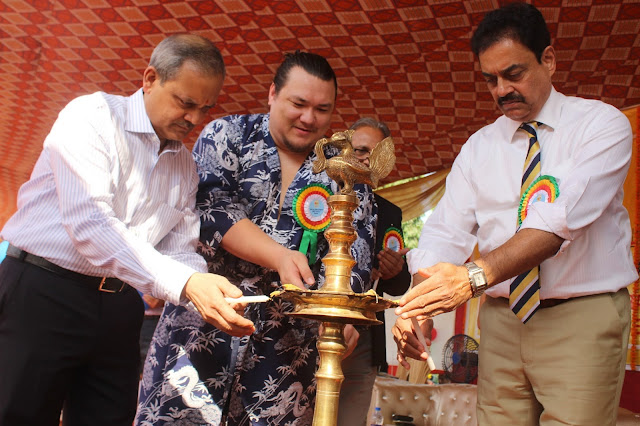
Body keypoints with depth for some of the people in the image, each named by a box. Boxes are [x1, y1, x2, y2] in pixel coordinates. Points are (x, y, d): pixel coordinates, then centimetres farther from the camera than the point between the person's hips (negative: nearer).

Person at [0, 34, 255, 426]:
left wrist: (213, 297, -13)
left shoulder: (186, 166, 11)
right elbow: (88, 221, -23)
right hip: (41, 294, -5)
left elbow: (180, 252, 9)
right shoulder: (92, 116, -9)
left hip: (118, 306, 6)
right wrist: (185, 283, -30)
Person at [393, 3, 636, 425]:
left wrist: (476, 276, -33)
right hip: (503, 318, 4)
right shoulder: (478, 148, 8)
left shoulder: (602, 124, -5)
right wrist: (416, 303, -20)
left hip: (582, 317, -3)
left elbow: (562, 216, -21)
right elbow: (446, 232, -2)